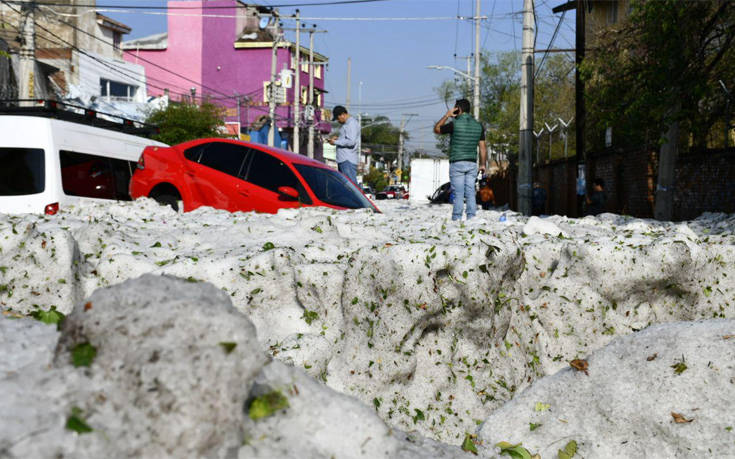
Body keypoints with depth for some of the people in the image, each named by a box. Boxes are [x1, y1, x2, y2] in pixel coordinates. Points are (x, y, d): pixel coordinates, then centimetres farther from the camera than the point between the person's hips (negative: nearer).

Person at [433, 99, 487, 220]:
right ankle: (471, 218, 4)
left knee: (458, 194, -4)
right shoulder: (478, 125, 6)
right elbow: (483, 147, 8)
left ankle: (456, 219, -4)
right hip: (472, 164, 4)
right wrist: (483, 164, 15)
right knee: (470, 193, 6)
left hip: (457, 163, -4)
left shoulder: (454, 124, -10)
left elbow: (436, 129, 6)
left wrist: (446, 115, 8)